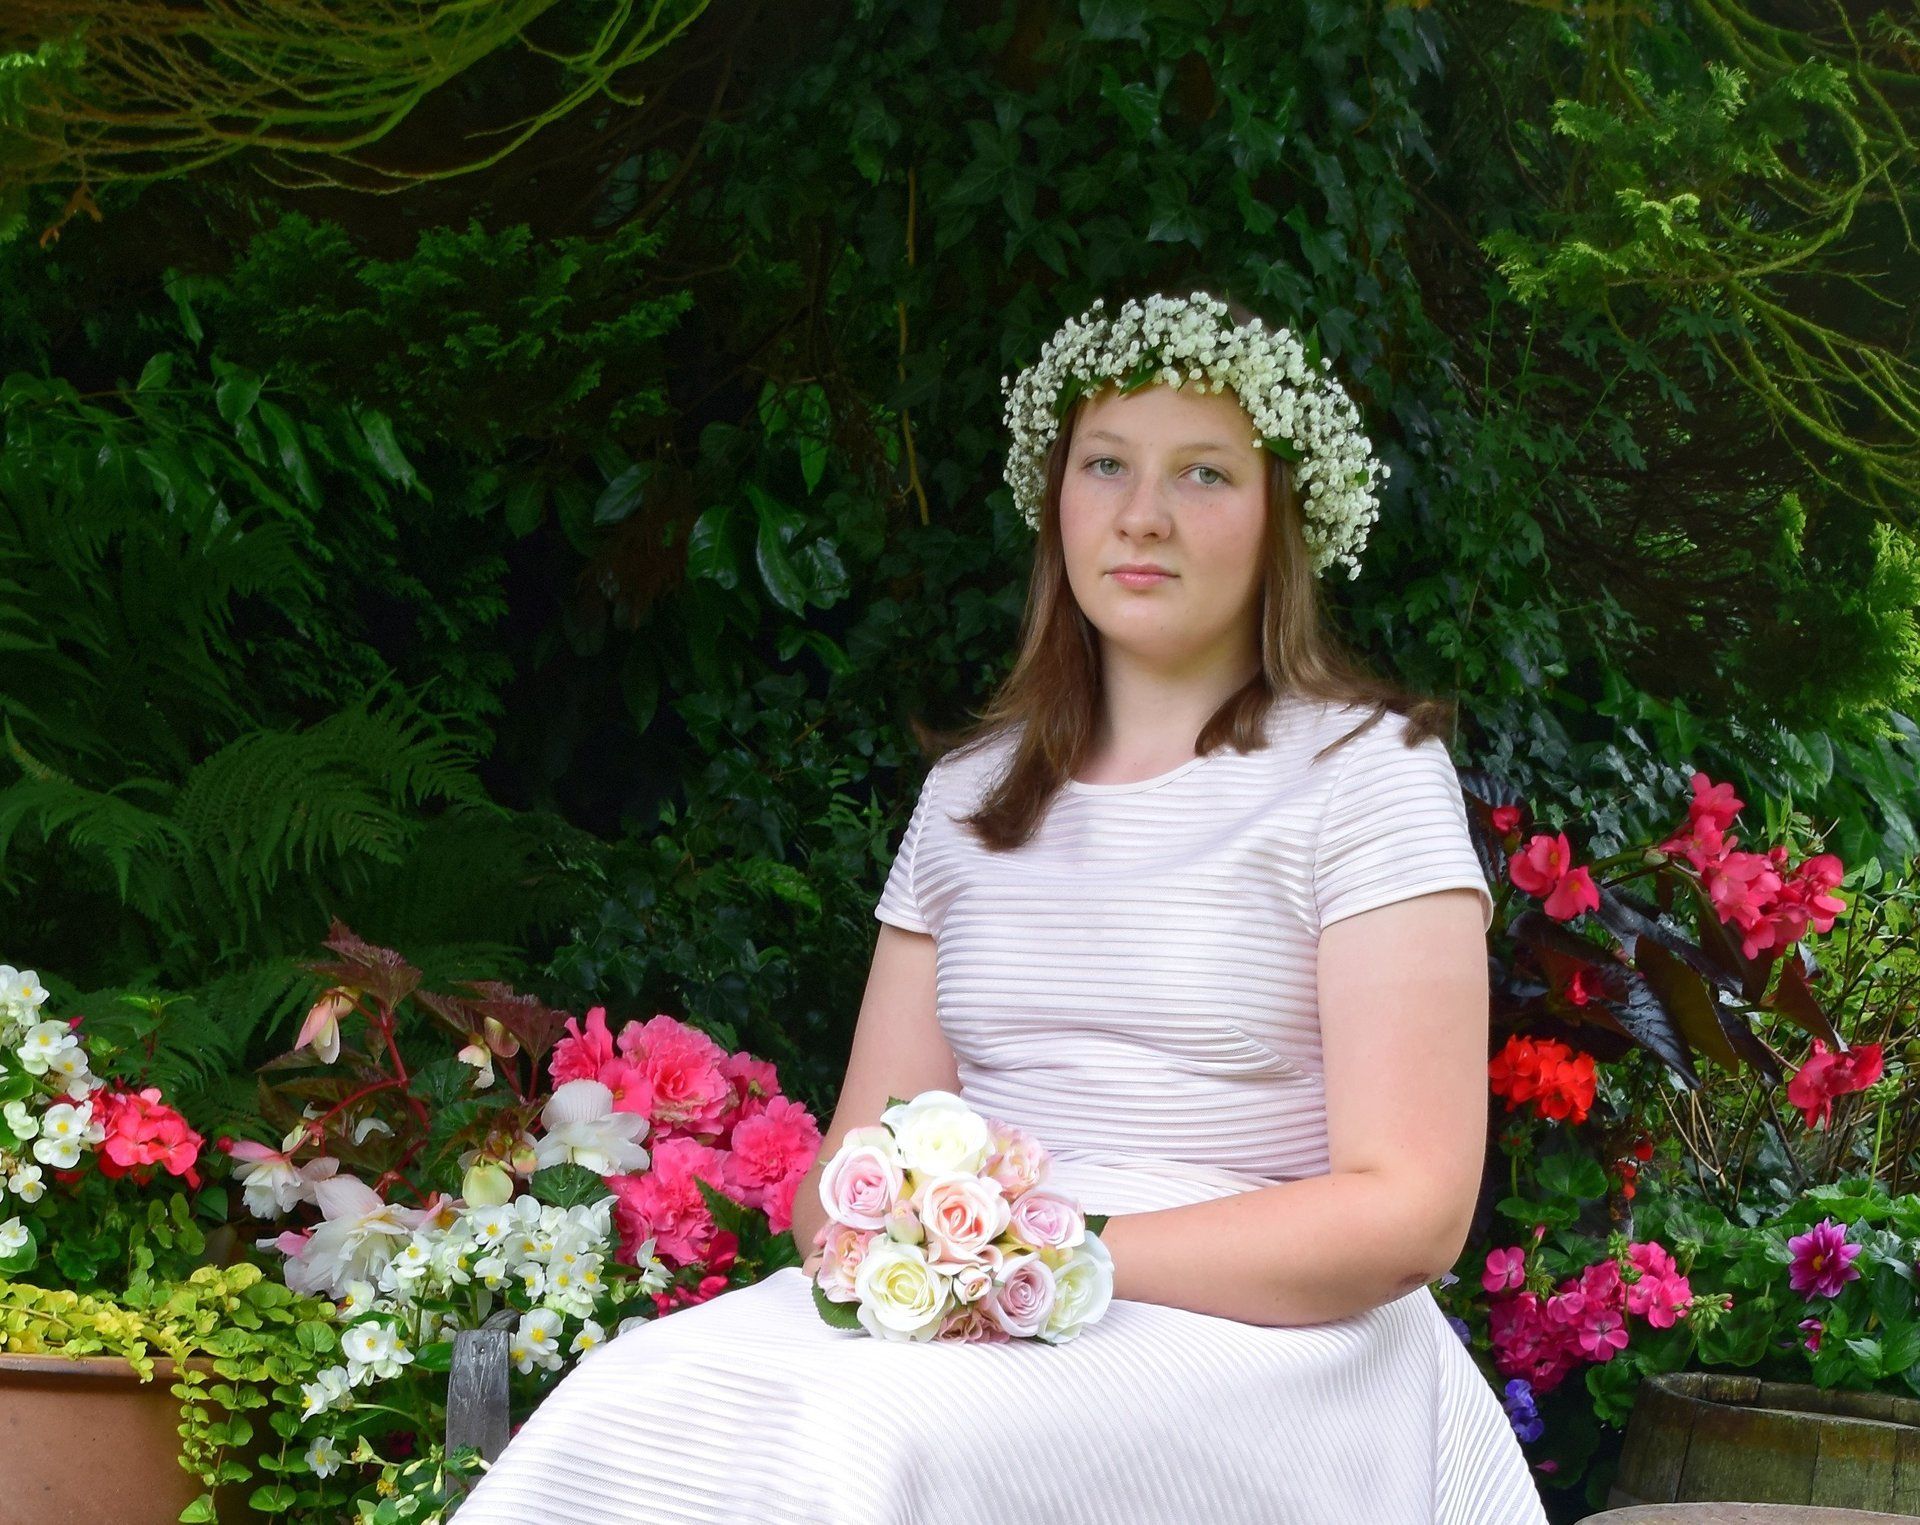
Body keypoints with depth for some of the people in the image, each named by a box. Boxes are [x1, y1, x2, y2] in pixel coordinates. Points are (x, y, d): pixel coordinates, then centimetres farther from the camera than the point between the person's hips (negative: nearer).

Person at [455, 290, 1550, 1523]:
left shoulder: (1364, 773, 1)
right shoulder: (971, 797, 19)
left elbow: (1407, 1211, -8)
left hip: (1246, 1332, -4)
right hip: (977, 1320, 5)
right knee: (628, 1411, -27)